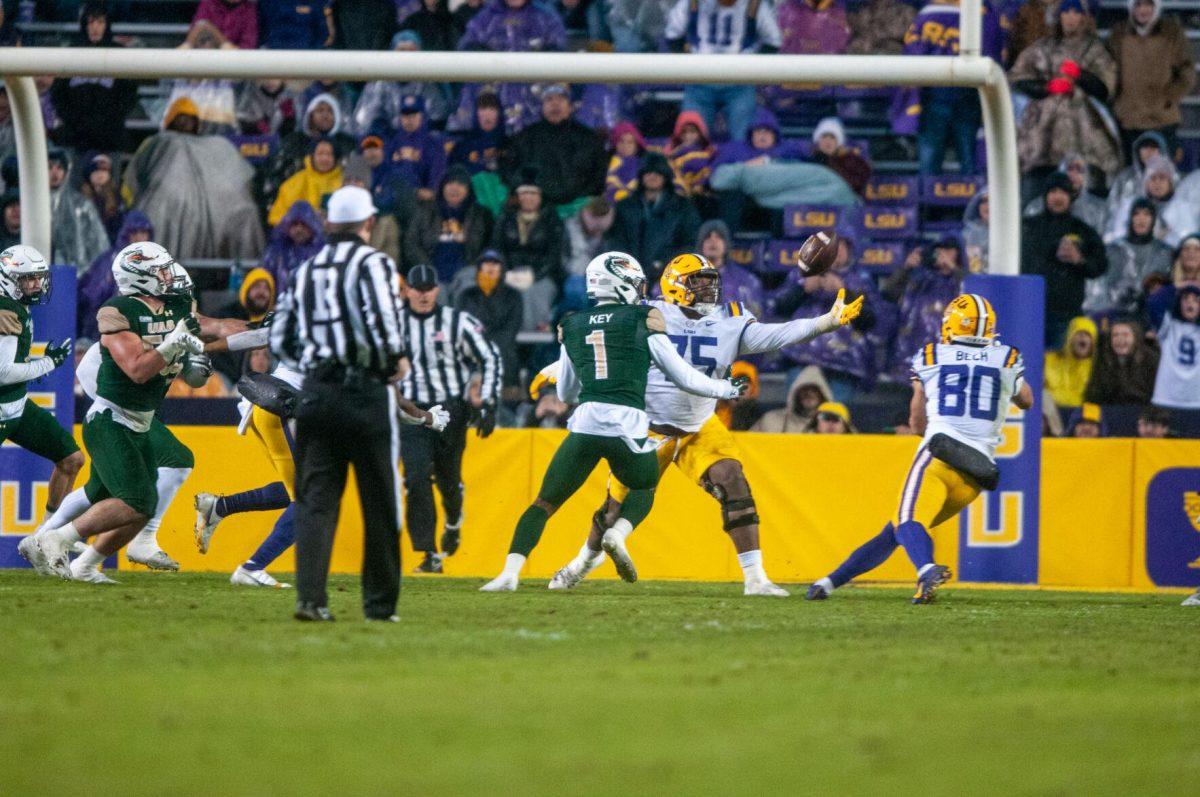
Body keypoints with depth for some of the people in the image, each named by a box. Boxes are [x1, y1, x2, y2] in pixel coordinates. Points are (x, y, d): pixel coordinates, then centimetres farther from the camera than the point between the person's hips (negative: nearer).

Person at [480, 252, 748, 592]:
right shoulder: (644, 320, 5)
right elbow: (682, 376, 10)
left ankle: (509, 573, -9)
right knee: (644, 488, 26)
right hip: (628, 425, -2)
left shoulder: (571, 326, 16)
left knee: (545, 502, 8)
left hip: (585, 422, 2)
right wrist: (726, 389, 26)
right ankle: (618, 534, -3)